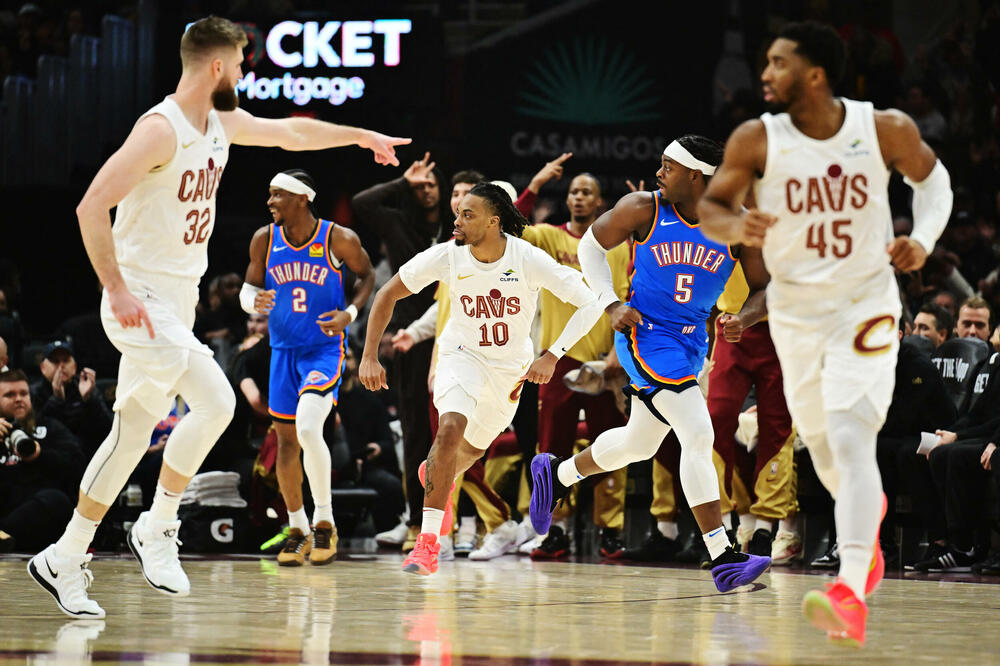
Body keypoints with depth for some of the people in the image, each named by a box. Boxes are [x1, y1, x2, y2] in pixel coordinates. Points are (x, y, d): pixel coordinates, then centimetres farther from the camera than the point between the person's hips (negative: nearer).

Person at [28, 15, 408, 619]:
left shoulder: (222, 123, 9)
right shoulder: (161, 129, -19)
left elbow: (290, 132, 29)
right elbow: (92, 207, -25)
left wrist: (361, 136, 36)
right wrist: (118, 290, -26)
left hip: (177, 307, 9)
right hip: (142, 302, -9)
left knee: (133, 435, 11)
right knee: (216, 400, -22)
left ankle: (63, 561, 17)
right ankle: (158, 527, -7)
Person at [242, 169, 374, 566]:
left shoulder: (339, 240, -13)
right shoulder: (264, 240, -4)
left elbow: (366, 275, 4)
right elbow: (248, 289, 7)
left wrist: (351, 313, -13)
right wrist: (256, 302, -17)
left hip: (326, 350, -5)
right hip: (284, 351, 5)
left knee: (308, 429, -24)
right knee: (286, 440, 10)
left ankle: (324, 522, -9)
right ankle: (297, 530, 26)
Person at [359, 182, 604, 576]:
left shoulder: (529, 260, -27)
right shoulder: (447, 256, -22)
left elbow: (589, 304, -24)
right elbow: (388, 295, -11)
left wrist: (553, 356, -33)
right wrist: (370, 357, -17)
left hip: (511, 366, 2)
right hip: (462, 354, -2)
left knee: (473, 448, 20)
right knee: (450, 428, -28)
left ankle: (435, 477, 58)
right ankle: (427, 542, -26)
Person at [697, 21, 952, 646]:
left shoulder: (886, 129, -13)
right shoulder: (756, 140, -12)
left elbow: (932, 176, 7)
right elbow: (710, 206, -3)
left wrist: (924, 238, -11)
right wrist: (737, 226, -26)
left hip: (867, 303, -3)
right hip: (796, 307, 3)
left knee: (851, 436, -20)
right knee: (821, 440, 15)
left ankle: (852, 596, -28)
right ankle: (869, 514, 50)